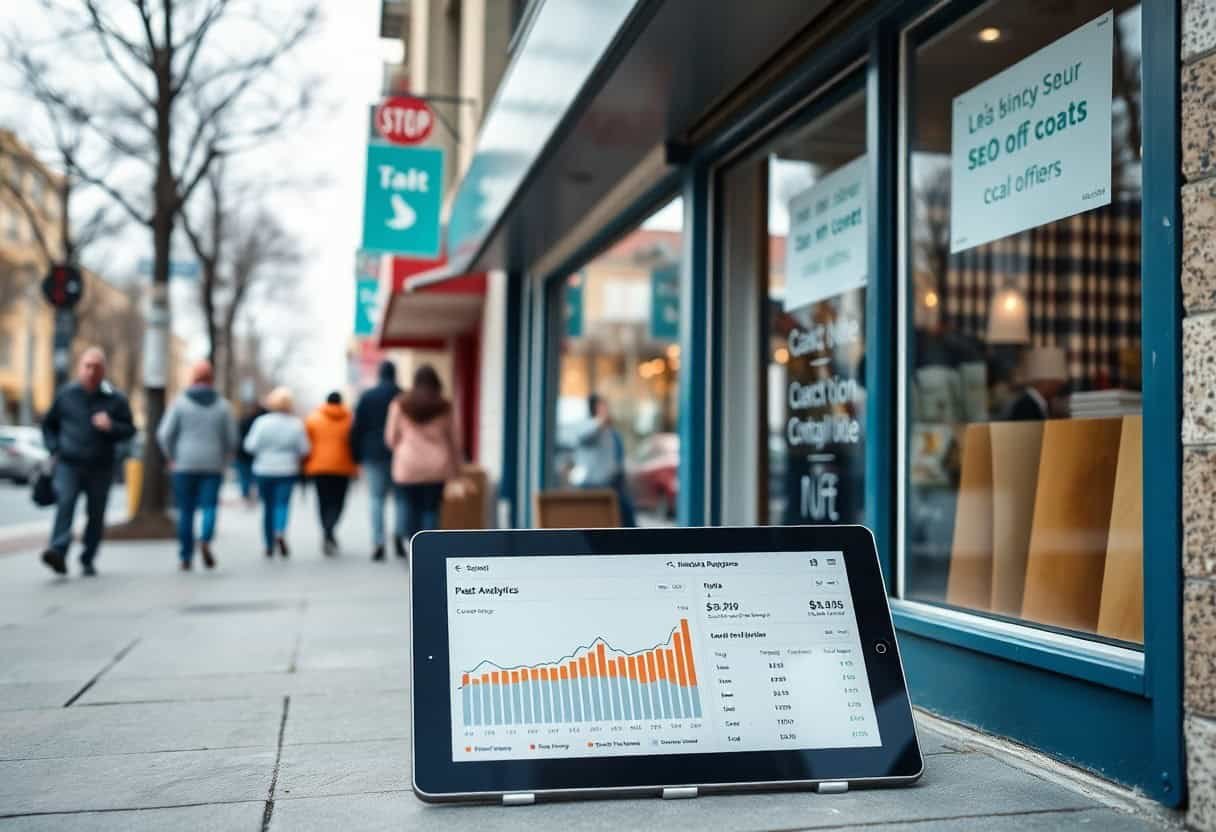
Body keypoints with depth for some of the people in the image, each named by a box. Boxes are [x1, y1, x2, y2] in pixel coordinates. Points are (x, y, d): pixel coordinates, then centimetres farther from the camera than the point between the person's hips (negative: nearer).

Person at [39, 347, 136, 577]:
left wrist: (111, 427, -16)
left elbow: (130, 429, 5)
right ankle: (58, 552, -31)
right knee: (65, 503, -21)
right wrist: (54, 449, 4)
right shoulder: (65, 394, 7)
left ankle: (88, 560, 18)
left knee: (96, 514, 5)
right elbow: (48, 424, 18)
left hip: (101, 468, 1)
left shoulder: (115, 399, 4)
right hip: (68, 464, 0)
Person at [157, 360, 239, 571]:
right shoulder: (222, 405, 4)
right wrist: (223, 459, 20)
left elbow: (165, 433, -5)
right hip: (213, 466, 0)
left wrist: (171, 457, 10)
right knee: (209, 506, 2)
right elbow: (232, 439, 4)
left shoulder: (180, 402, 0)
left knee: (186, 511, 6)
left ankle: (186, 557, 8)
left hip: (184, 465, 0)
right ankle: (206, 540, -25)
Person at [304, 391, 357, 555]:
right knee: (337, 502, 3)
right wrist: (355, 465, 13)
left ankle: (328, 536, 13)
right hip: (342, 467, -1)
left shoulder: (313, 418, 3)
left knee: (324, 502, 10)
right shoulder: (349, 418, 0)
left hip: (319, 466, 1)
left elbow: (307, 443, 2)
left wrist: (306, 465, 11)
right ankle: (329, 531, -21)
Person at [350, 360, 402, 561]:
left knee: (376, 499, 2)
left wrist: (357, 456, 8)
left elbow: (357, 429, 3)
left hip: (373, 455, 0)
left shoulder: (367, 397, 2)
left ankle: (378, 543, -5)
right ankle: (399, 536, -5)